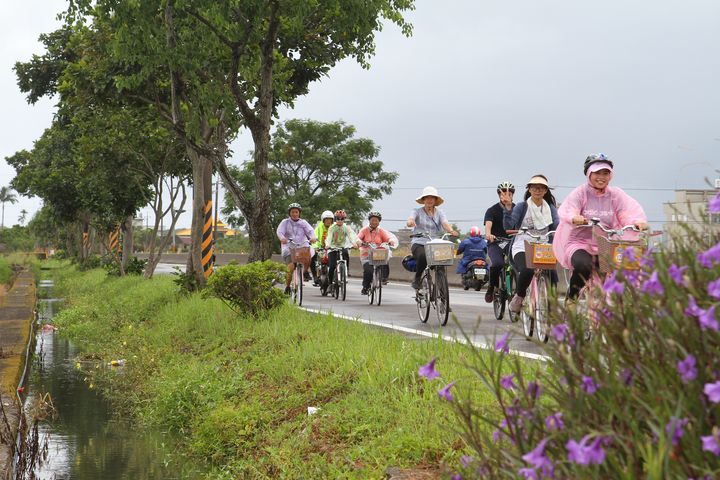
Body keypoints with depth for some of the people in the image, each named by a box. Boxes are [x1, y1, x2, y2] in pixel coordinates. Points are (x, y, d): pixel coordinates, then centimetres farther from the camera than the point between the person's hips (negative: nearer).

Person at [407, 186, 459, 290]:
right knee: (423, 256, -35)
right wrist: (410, 222, -39)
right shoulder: (417, 211, 8)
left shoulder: (439, 213, 13)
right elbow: (410, 220, -13)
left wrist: (451, 231, -29)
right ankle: (417, 279, -12)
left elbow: (445, 224, -6)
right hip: (419, 243, -3)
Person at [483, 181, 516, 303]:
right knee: (497, 264, -30)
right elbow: (488, 224, -19)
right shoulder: (492, 210, -1)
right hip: (495, 243, -3)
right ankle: (492, 286, -5)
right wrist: (488, 234, -43)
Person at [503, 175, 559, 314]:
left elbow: (556, 227, 0)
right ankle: (519, 296, -5)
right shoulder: (521, 207, 3)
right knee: (527, 270, -33)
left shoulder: (550, 208, 13)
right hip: (522, 247, -3)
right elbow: (508, 226, -7)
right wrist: (507, 209, -18)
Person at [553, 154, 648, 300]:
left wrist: (638, 221, -30)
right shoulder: (580, 193, -1)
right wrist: (574, 218, -43)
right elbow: (566, 211, -17)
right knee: (583, 266, -34)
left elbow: (629, 212, -6)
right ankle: (572, 298, -8)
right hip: (579, 243, -3)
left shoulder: (616, 194, 8)